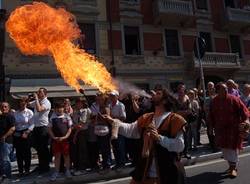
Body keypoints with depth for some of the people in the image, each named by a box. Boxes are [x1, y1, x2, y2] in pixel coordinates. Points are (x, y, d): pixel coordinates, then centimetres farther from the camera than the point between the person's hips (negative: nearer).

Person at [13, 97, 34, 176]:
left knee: (27, 152, 4)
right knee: (19, 152, 8)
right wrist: (13, 132, -3)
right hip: (17, 134, 3)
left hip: (26, 133, -3)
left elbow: (32, 124, -8)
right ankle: (20, 170, 21)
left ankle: (27, 169, 18)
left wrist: (26, 133, -16)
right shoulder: (15, 113, 7)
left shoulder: (29, 112, -4)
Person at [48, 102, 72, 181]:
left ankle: (67, 171, 22)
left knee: (66, 155, 9)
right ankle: (56, 172, 21)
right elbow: (50, 129, 5)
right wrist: (54, 137, -8)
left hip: (65, 139, -1)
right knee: (57, 156, 9)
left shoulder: (67, 117, -1)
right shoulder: (52, 118, 2)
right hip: (55, 140, 1)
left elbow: (70, 128, 0)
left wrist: (65, 137, -11)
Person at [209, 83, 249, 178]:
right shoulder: (214, 101, -2)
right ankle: (231, 164, 30)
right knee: (224, 147, 10)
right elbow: (211, 115, 7)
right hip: (220, 128, 3)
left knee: (233, 146, 0)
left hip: (233, 127, -3)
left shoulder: (233, 99, -11)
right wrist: (211, 126, 8)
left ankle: (233, 167, 15)